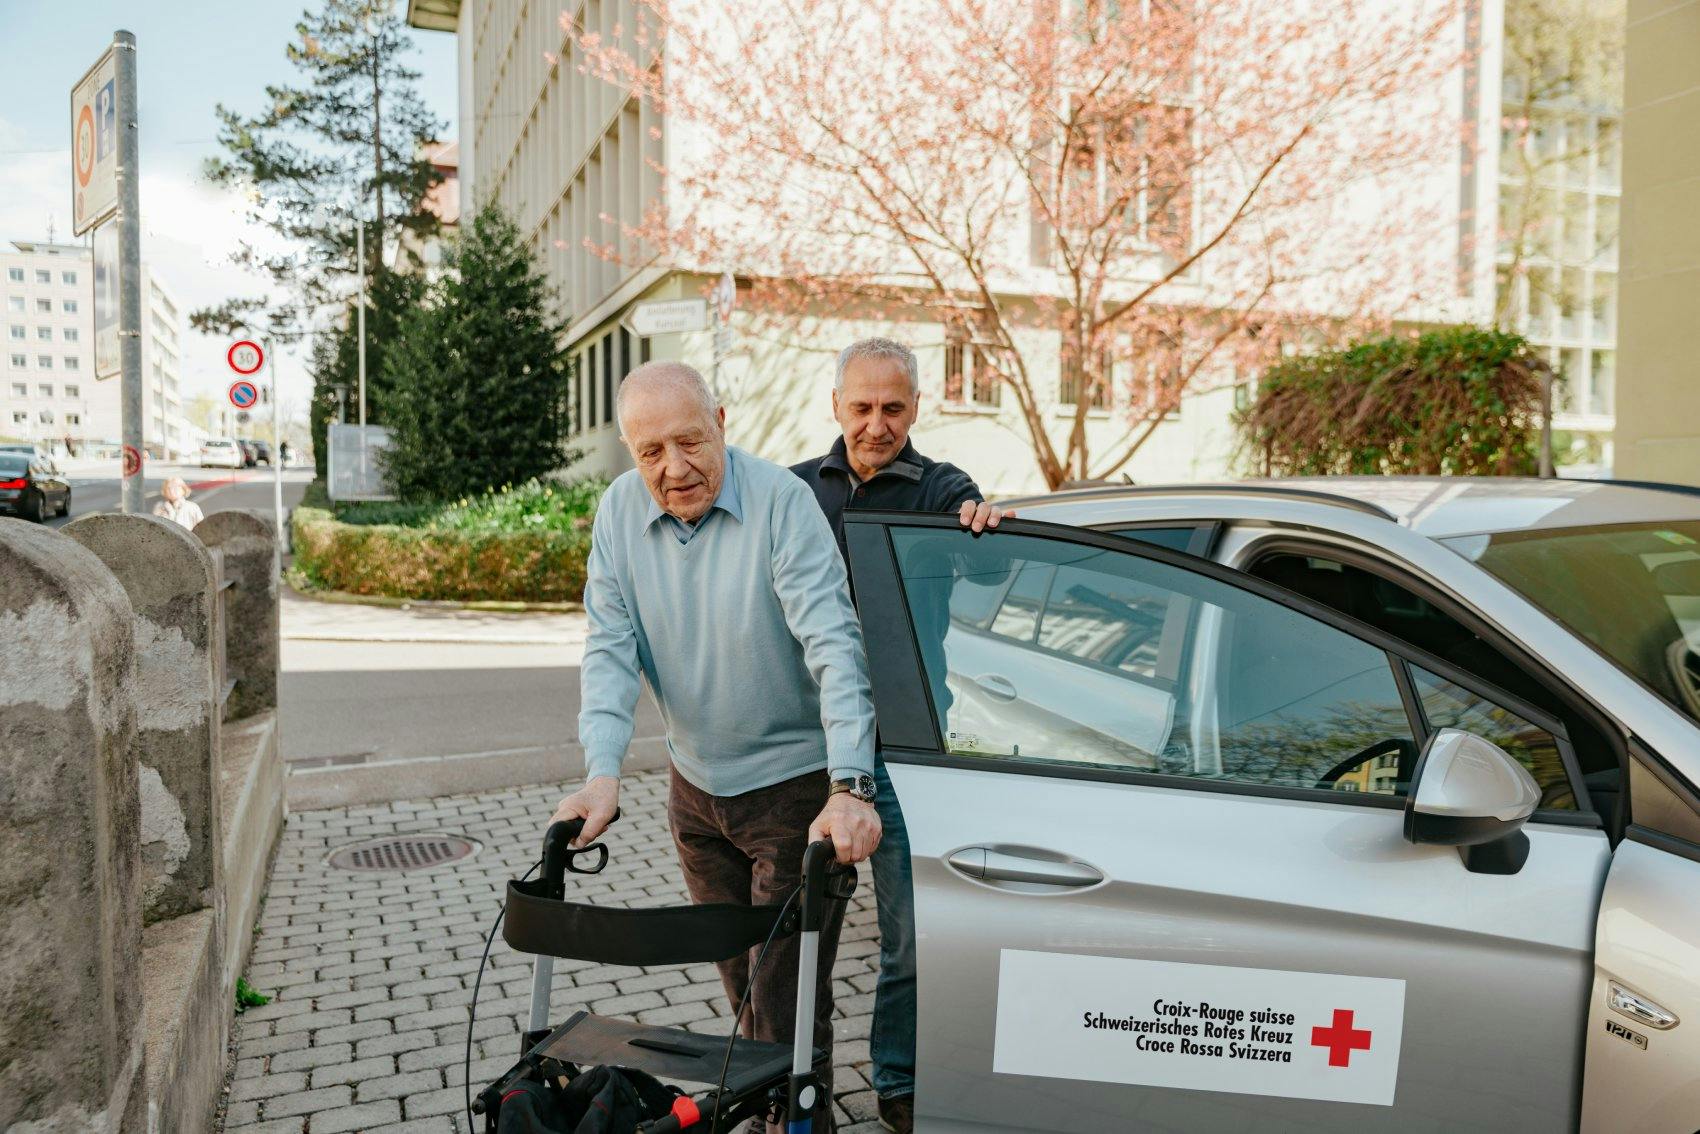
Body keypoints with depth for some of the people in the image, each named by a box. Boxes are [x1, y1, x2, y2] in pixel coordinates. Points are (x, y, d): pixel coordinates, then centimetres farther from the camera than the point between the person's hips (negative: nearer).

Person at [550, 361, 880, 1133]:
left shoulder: (781, 502, -21)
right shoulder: (619, 511, -4)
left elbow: (833, 644, -27)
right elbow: (610, 648, -6)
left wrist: (850, 786, -36)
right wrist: (602, 771, -19)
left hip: (794, 783, -5)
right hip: (696, 784, 5)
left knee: (786, 989, 2)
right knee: (739, 976, 22)